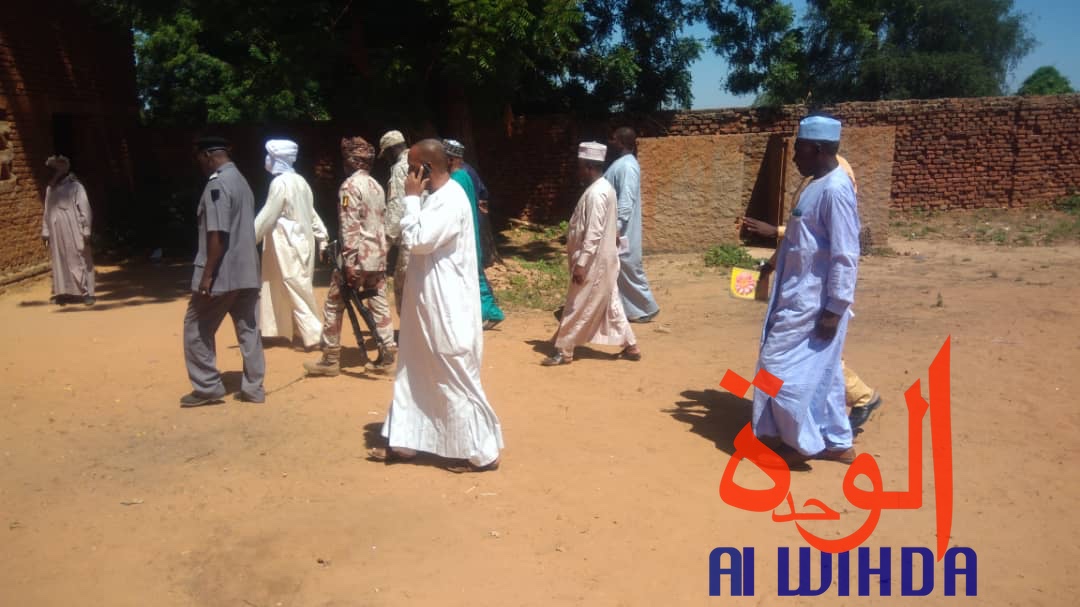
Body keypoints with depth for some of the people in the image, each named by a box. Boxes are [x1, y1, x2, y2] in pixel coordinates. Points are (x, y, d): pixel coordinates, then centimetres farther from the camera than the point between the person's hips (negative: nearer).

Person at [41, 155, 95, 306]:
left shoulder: (75, 186, -6)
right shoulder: (50, 188, 11)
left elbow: (85, 210, -9)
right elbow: (47, 212, 15)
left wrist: (86, 231, -13)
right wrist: (45, 232, 13)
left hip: (74, 232, -6)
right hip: (57, 234, 6)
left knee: (79, 261, -2)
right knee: (60, 262, 8)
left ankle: (87, 293, 2)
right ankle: (65, 292, 15)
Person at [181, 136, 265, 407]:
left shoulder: (217, 185, -14)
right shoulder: (242, 181, 14)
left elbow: (217, 234, -21)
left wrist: (207, 274, -18)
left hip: (222, 274, -8)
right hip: (247, 272, 8)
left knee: (197, 329, 6)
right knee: (249, 330, 9)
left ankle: (207, 387, 10)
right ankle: (253, 388, 12)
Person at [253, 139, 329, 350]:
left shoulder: (280, 183, -15)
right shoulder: (299, 181, 12)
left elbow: (266, 216, -15)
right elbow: (311, 213, 14)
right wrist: (322, 238, 16)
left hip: (289, 245, -9)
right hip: (301, 242, 9)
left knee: (297, 291, -4)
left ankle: (314, 335, -3)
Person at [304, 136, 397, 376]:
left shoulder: (350, 186, -11)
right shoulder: (376, 186, 12)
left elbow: (350, 227, -18)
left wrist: (349, 262, -19)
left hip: (358, 257, -7)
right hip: (378, 256, 7)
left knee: (334, 305, 3)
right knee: (379, 304, 9)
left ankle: (331, 359, 8)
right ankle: (387, 351, 7)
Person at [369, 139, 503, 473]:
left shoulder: (451, 200, -19)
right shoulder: (438, 197, 12)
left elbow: (417, 241, -22)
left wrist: (411, 198, -15)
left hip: (447, 306, -11)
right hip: (429, 302, 11)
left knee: (456, 378, -1)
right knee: (414, 371, 17)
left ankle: (482, 452, 11)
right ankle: (403, 440, 30)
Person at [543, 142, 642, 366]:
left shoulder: (596, 193, -20)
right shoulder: (603, 188, 12)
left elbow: (593, 234, -24)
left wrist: (580, 264, -22)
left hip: (593, 263, -10)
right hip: (602, 261, 10)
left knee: (576, 307, 0)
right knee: (611, 304, 14)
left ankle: (563, 352, 10)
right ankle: (631, 346, 20)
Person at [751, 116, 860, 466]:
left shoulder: (835, 190, -19)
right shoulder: (819, 185, 11)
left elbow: (845, 256, -22)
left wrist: (835, 309, -22)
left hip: (814, 304, -10)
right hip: (803, 298, 10)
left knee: (780, 368, -4)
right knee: (820, 372, 16)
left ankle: (803, 443, 10)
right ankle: (836, 442, 27)